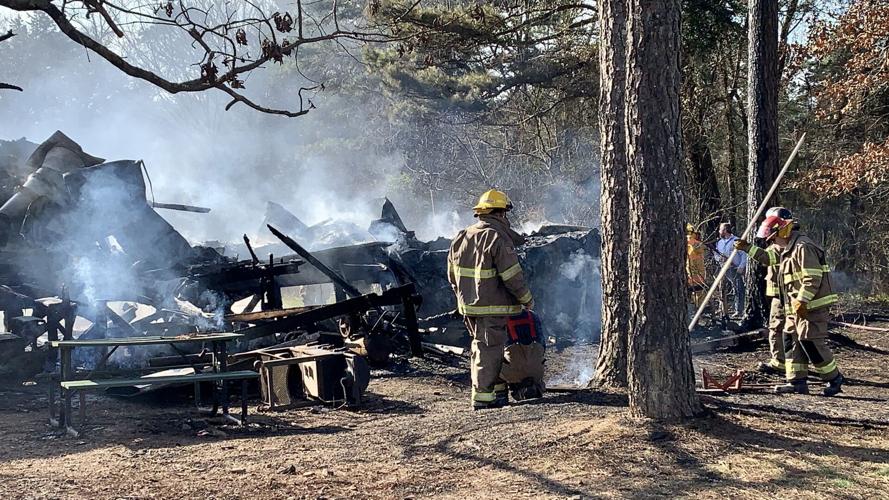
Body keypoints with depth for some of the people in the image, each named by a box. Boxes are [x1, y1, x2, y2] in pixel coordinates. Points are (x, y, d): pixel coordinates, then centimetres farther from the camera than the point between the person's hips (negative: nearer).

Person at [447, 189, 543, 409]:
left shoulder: (460, 238, 10)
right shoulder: (498, 238, -16)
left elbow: (452, 275, 16)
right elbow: (512, 275, -17)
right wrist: (527, 299, -3)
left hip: (468, 306, 8)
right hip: (493, 308, -8)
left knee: (484, 347, 17)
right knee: (489, 350, -2)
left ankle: (499, 391, 25)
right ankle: (483, 398, 0)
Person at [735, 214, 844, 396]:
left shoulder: (804, 247, -17)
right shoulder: (789, 249, 16)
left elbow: (812, 279, -23)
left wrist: (802, 302, -24)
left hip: (811, 306, -11)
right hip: (796, 308, 11)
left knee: (811, 345, -8)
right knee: (792, 342, 8)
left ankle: (834, 378, 7)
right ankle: (797, 382, 10)